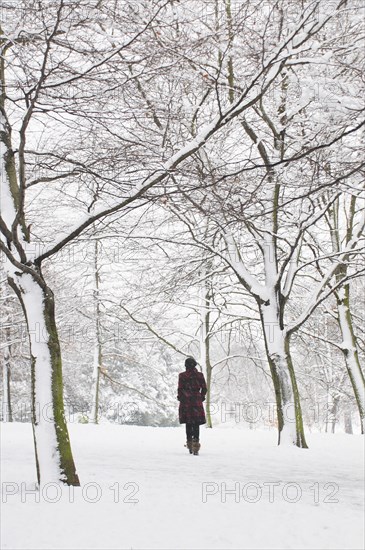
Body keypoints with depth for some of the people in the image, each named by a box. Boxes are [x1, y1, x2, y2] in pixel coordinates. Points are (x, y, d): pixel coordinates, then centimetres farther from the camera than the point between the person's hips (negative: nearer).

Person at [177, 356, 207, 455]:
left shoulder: (182, 375, -4)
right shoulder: (200, 375, 1)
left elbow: (180, 389, -5)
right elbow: (204, 388, 3)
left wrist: (180, 398, 9)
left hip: (186, 402, 0)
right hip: (197, 401, 0)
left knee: (188, 424, 10)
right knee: (196, 424, 2)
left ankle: (190, 447, 15)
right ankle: (195, 446, -11)